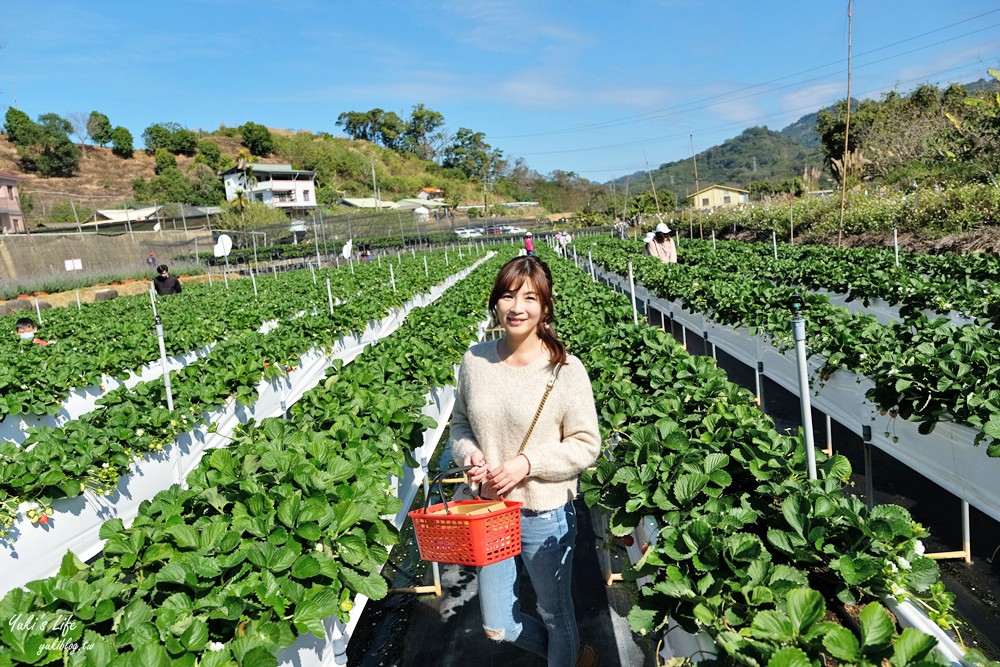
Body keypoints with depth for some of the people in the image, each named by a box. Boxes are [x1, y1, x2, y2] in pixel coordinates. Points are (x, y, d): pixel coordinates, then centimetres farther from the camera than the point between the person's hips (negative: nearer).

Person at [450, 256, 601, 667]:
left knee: (555, 614, 20)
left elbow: (586, 446, -12)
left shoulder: (566, 370, -17)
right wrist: (468, 452, -12)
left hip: (546, 514, -5)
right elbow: (460, 422, 9)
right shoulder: (475, 360, -5)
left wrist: (528, 463, -23)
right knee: (496, 627, 22)